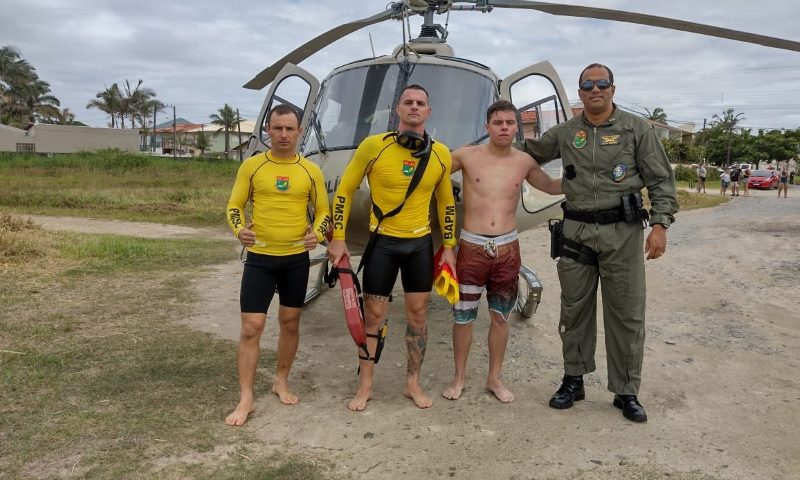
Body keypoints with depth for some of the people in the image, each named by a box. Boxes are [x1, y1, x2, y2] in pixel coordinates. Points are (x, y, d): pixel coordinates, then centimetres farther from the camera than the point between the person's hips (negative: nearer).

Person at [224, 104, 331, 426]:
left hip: (296, 258, 2)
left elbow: (323, 211, 7)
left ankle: (282, 382, 33)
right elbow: (234, 206, 3)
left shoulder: (311, 171, 1)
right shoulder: (251, 166, -1)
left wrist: (316, 234, -12)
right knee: (251, 327, -4)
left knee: (290, 323, 13)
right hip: (259, 258, -1)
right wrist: (239, 230, -17)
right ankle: (246, 398, 8)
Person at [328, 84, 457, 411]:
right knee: (373, 315, 5)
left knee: (418, 313, 9)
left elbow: (446, 203, 10)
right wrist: (338, 239, -7)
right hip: (382, 242, -2)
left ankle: (413, 383, 26)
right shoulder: (373, 146, -11)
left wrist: (449, 246, 8)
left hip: (421, 243, 3)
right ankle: (365, 386, 21)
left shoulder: (441, 154, -2)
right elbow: (344, 191, -3)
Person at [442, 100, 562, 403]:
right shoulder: (466, 156, -3)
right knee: (463, 317, 5)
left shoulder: (524, 162, 5)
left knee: (500, 317, 11)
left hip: (507, 248, 2)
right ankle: (459, 377, 24)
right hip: (471, 246, -2)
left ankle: (494, 379, 27)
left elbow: (552, 187, 21)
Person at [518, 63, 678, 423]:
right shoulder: (564, 133, 9)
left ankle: (626, 391, 17)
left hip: (622, 232, -2)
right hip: (577, 231, 2)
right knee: (574, 310, 10)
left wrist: (660, 224, -10)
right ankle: (573, 380, 25)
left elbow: (661, 179, 0)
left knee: (626, 314, 4)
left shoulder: (636, 129, 2)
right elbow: (528, 153, 26)